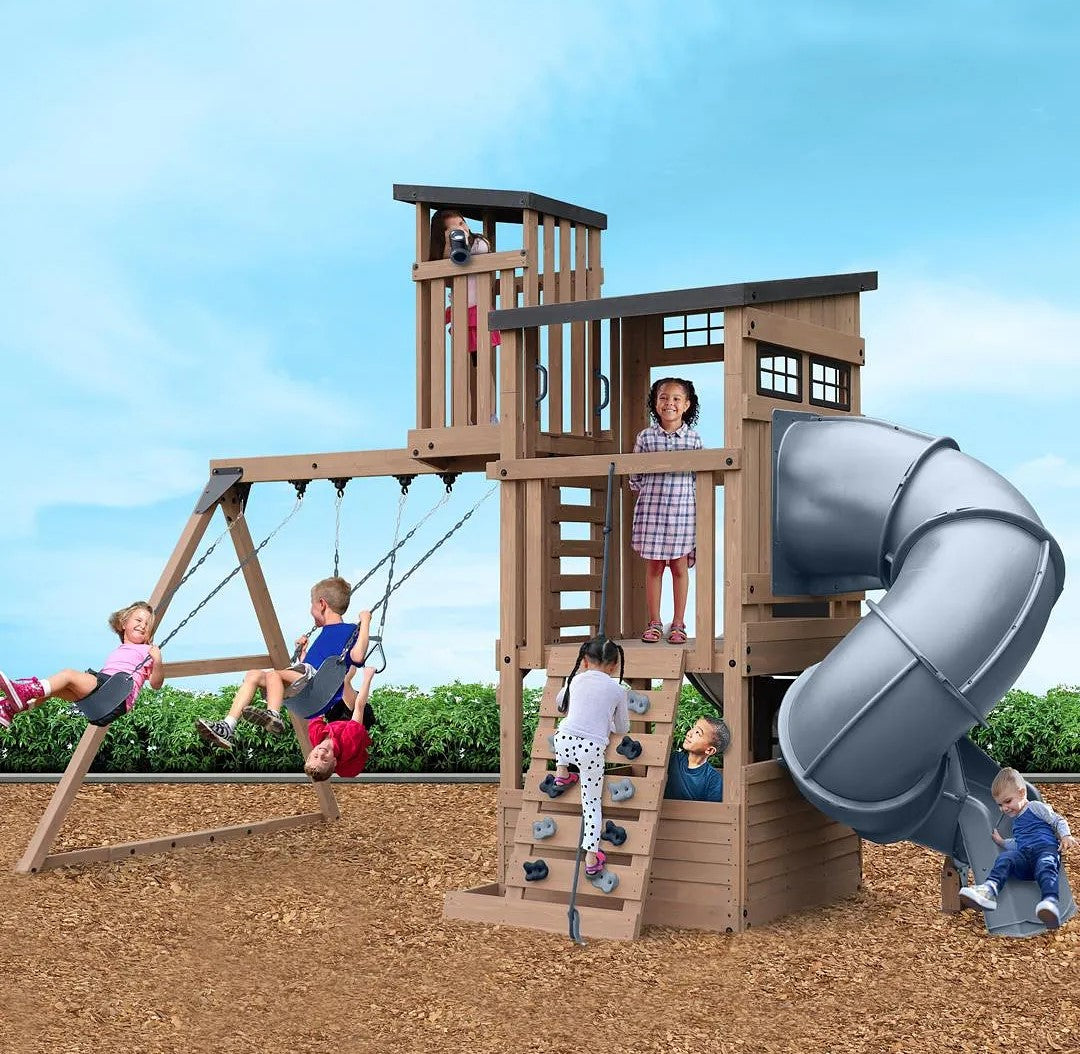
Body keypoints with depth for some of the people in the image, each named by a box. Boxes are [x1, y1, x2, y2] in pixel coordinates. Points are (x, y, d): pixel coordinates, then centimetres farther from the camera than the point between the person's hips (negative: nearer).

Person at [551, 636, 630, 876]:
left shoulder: (576, 679, 11)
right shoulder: (618, 690, 5)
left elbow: (560, 703, 33)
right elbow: (622, 729, 15)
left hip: (564, 742, 1)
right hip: (592, 751, -1)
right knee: (592, 803, 10)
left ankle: (561, 772, 41)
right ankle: (591, 856, 3)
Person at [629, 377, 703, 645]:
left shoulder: (693, 439, 3)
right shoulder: (646, 437, 3)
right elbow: (635, 474, 11)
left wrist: (699, 508, 3)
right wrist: (646, 493, 5)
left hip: (682, 510, 0)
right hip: (651, 510, 0)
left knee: (679, 566, 4)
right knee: (653, 566, 4)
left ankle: (678, 623, 12)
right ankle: (654, 623, 13)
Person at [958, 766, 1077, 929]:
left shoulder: (1036, 807, 18)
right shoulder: (1016, 821, 38)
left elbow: (1058, 821, 11)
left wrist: (1066, 836, -5)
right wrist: (1002, 842, 26)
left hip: (1046, 848, -5)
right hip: (1023, 854, 5)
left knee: (1044, 866, -40)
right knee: (1005, 858, -28)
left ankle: (1051, 901, -69)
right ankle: (989, 889, -56)